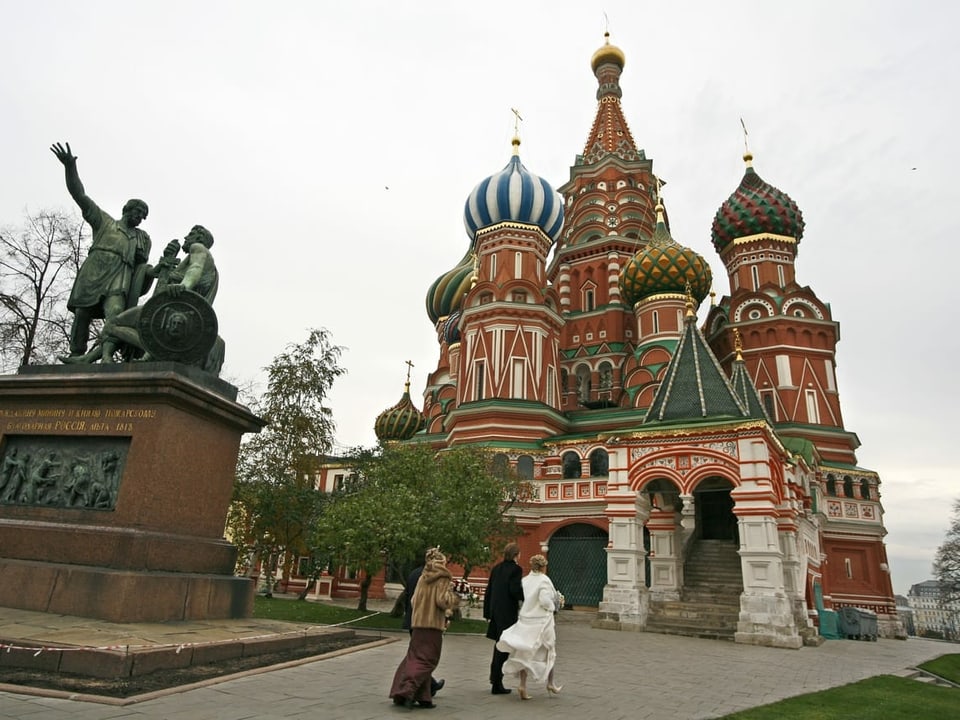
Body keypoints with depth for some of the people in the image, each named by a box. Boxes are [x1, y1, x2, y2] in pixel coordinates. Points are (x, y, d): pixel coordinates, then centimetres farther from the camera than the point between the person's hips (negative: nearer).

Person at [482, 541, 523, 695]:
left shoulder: (496, 568, 10)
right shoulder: (515, 569, -11)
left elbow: (488, 591, 12)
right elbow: (515, 590, -20)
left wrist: (487, 613, 17)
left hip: (495, 611, 7)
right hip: (508, 612, -7)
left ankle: (495, 678, 30)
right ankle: (496, 684, 6)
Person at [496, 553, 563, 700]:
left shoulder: (524, 580, 3)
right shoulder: (544, 580, -14)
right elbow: (545, 600, -23)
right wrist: (553, 607, -4)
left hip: (525, 621, 4)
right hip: (541, 622, -4)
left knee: (525, 653, 10)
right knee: (548, 652, 17)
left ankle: (522, 685, -1)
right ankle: (550, 684, 29)